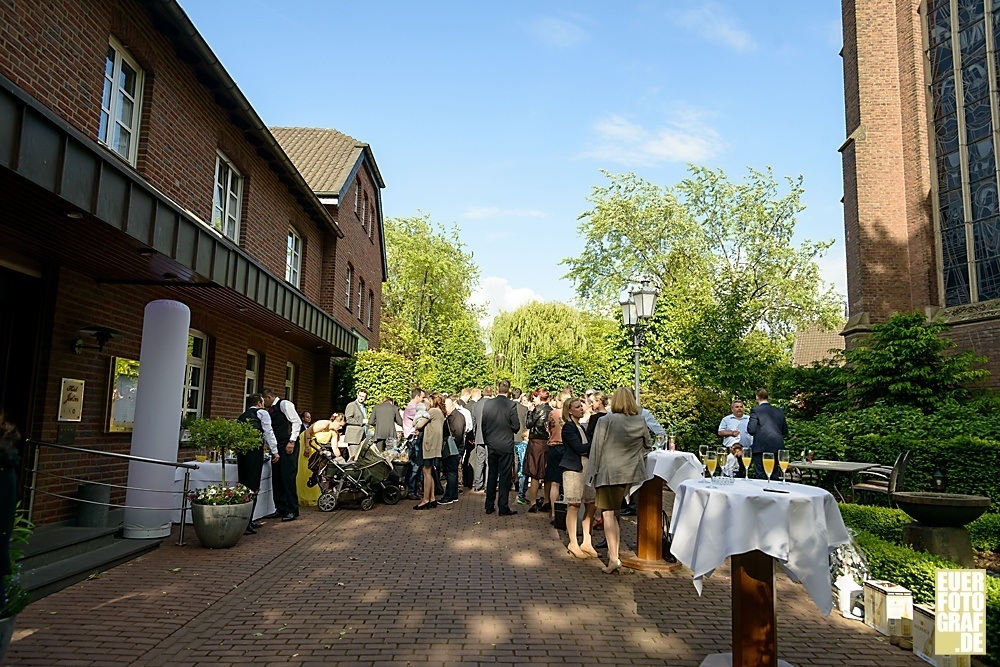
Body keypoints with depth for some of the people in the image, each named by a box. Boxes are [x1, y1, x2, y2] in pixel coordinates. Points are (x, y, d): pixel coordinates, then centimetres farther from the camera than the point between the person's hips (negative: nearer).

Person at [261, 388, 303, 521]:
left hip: (288, 446, -8)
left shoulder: (284, 404, -6)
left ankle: (292, 510, -3)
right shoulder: (270, 410, 18)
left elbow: (297, 422, -13)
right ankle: (280, 509, 16)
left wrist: (292, 442, -17)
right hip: (277, 446, 8)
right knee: (276, 478, 8)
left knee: (288, 477, -8)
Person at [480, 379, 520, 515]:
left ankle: (489, 506, 20)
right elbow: (516, 426, -11)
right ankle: (503, 508, 6)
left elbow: (483, 425, 4)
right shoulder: (511, 405, -13)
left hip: (491, 445, 4)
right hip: (506, 445, -4)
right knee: (505, 476, 3)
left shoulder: (487, 404, -1)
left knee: (491, 475, 14)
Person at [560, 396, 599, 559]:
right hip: (573, 469, -8)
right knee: (574, 506, -3)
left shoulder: (581, 428, 19)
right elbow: (579, 448, -16)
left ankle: (586, 542, 14)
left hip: (586, 468, 8)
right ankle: (573, 543, 6)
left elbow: (587, 449, 14)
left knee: (591, 505, 5)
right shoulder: (568, 427, -7)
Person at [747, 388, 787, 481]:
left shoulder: (755, 411, -4)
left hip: (761, 448, -5)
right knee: (775, 477, 12)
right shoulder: (779, 411, 11)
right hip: (777, 448, 5)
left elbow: (751, 430, -11)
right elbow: (785, 431, 15)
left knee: (761, 477, -2)